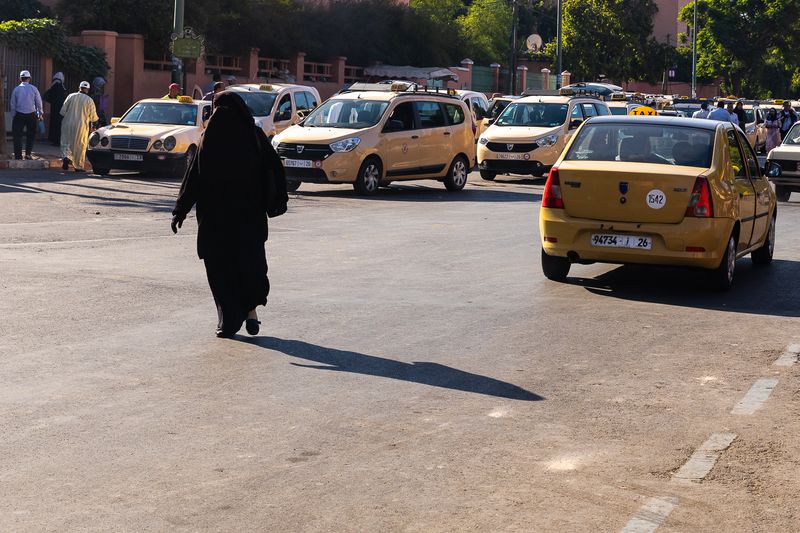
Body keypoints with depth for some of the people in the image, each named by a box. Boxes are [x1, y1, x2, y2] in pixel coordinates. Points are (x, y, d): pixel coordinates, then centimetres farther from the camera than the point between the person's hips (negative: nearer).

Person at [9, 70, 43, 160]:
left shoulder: (16, 89, -1)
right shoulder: (33, 89, -3)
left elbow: (12, 104, 2)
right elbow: (39, 102, 1)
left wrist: (13, 115, 10)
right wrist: (40, 114, 12)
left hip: (19, 115, 0)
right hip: (31, 115, 0)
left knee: (17, 135, 5)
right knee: (31, 135, 13)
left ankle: (18, 155, 2)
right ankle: (28, 154, 7)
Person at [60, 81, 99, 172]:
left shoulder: (71, 96, 1)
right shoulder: (89, 100, -3)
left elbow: (63, 111, 2)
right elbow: (93, 117, 0)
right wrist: (97, 118, 23)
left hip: (68, 124, 1)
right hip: (81, 126, -1)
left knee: (66, 143, 7)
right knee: (80, 146, 8)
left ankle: (66, 157, -20)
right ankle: (78, 166, 12)